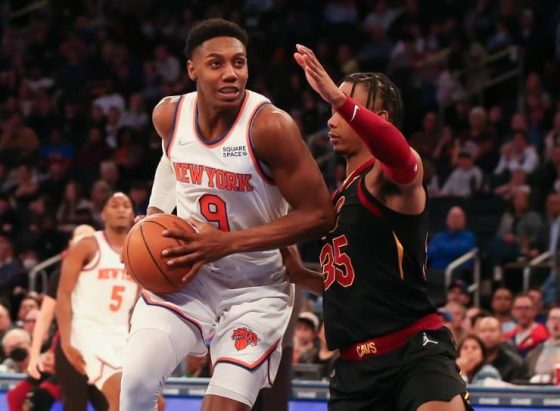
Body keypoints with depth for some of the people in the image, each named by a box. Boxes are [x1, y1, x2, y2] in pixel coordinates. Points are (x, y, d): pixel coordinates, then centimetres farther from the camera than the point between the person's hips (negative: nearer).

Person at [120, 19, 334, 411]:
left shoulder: (270, 126, -23)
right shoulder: (169, 115, -6)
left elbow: (319, 214, -20)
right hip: (185, 271, 4)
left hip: (256, 284, -3)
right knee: (137, 379, -16)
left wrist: (228, 242, -24)